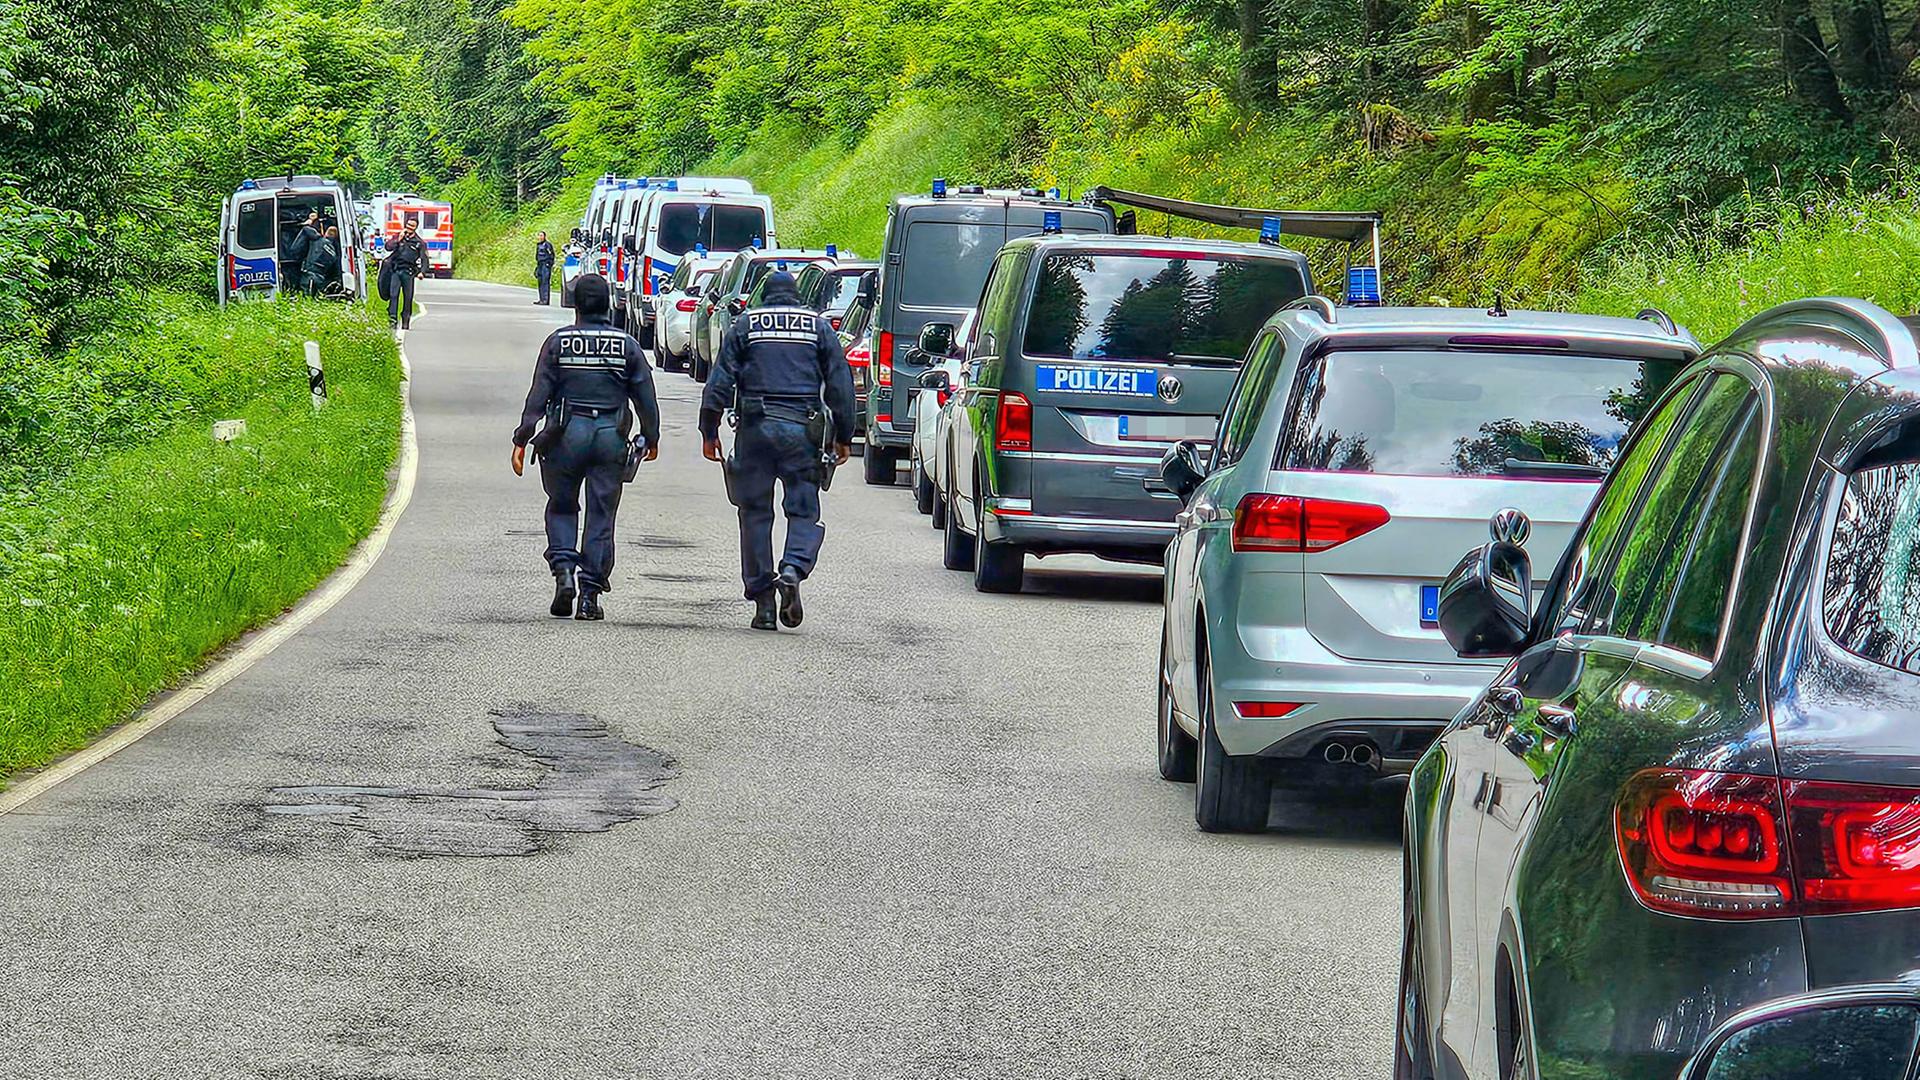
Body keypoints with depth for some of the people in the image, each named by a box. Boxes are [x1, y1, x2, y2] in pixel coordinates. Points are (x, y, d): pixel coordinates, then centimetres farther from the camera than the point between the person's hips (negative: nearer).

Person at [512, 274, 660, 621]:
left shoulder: (558, 341, 0)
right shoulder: (627, 346, 4)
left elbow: (538, 395, -3)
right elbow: (646, 398, 7)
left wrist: (522, 440, 0)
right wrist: (651, 439, 20)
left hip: (567, 435, -1)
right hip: (611, 437, 1)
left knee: (561, 507, 16)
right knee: (601, 516, 6)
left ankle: (564, 570, -6)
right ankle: (590, 594, 4)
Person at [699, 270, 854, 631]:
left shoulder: (745, 325, 9)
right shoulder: (819, 326, 10)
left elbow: (721, 380, 3)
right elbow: (840, 383, 8)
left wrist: (709, 431, 5)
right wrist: (844, 436, 13)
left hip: (756, 427, 0)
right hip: (802, 431, 0)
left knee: (755, 513, 6)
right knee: (803, 510, 5)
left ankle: (762, 600, 5)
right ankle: (793, 569, -23)